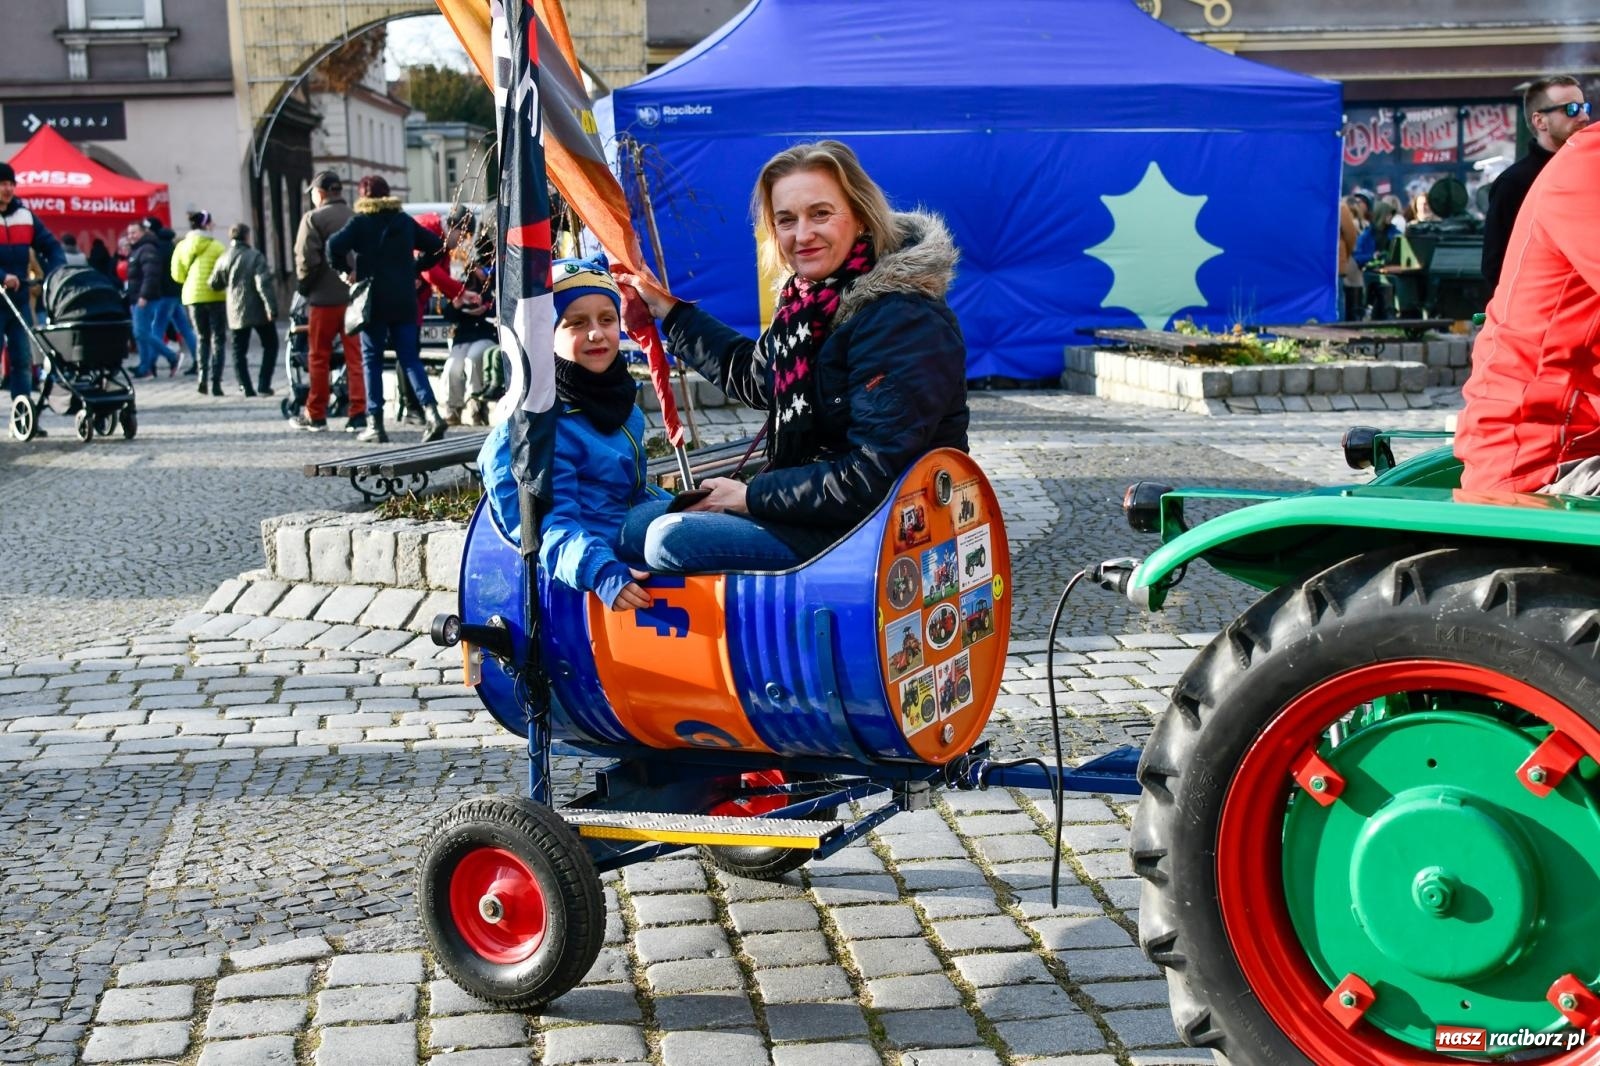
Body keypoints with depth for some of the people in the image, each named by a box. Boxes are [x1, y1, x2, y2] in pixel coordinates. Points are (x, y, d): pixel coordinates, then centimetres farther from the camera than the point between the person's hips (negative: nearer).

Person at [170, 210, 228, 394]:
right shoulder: (215, 246, -9)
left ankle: (202, 378, 4)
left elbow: (177, 275, 5)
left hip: (192, 297, 4)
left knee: (203, 338, 17)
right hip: (215, 296, -4)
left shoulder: (182, 247, 4)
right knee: (218, 339, 3)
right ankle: (215, 382, -5)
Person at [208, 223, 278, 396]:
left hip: (236, 312, 4)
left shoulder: (224, 259, 4)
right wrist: (271, 307, -19)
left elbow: (214, 284, 13)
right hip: (258, 310, -4)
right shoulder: (255, 256, -9)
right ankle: (263, 386, 2)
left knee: (239, 350, 11)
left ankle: (246, 387, 4)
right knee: (270, 345, 10)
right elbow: (264, 283, -18)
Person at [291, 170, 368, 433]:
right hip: (356, 296, 4)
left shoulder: (313, 218, -7)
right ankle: (358, 414, -2)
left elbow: (306, 259, -12)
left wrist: (304, 286, 3)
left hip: (325, 297, -4)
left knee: (318, 357, 7)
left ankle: (315, 415, 12)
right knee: (355, 356, 5)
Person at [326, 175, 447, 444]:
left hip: (374, 300, -3)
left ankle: (375, 424, 2)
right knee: (410, 359, 5)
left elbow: (335, 245, -18)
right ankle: (430, 410, -13)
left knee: (372, 360, 4)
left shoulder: (360, 222, -4)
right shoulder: (405, 221, 10)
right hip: (405, 301, 4)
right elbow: (436, 246, 13)